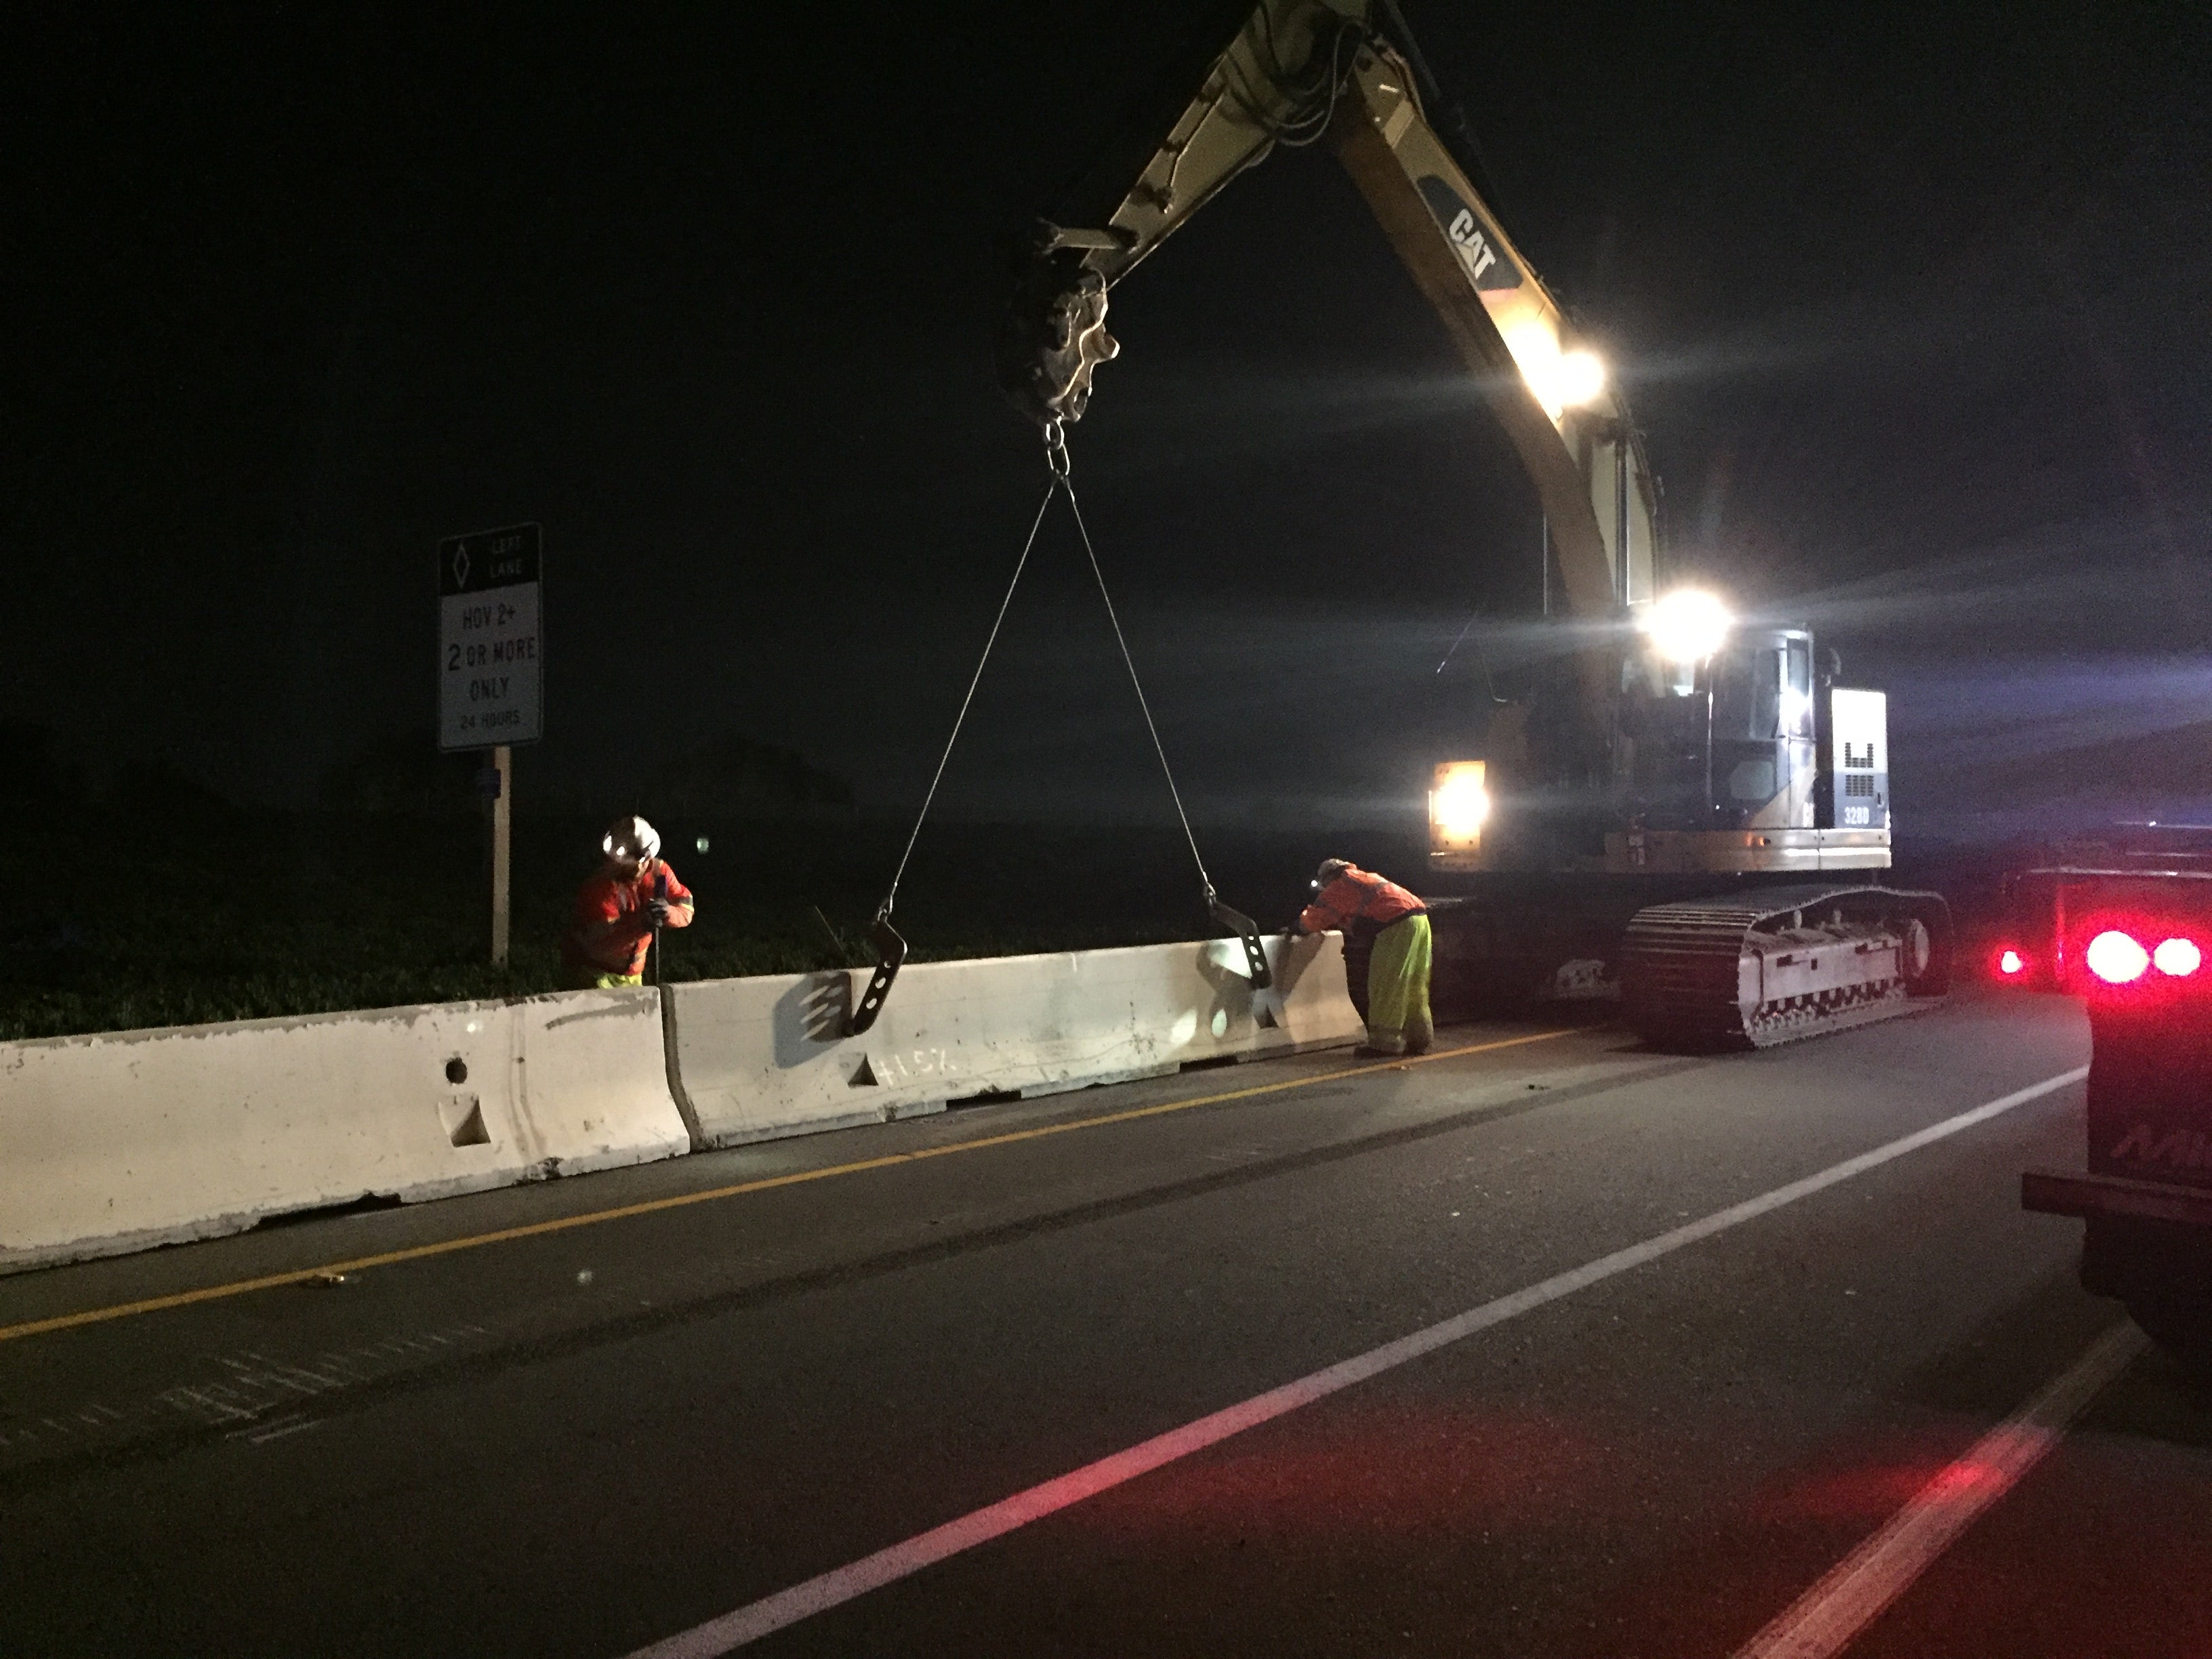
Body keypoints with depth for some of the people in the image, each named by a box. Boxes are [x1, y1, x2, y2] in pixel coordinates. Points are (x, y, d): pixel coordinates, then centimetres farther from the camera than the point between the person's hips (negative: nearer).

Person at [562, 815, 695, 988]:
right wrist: (640, 924, -49)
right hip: (592, 967, -6)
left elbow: (686, 910, -11)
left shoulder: (658, 871, -11)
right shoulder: (599, 887, -28)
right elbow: (598, 944, -35)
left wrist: (668, 913, -36)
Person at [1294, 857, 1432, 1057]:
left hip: (1398, 925, -9)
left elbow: (1311, 922, 7)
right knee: (1413, 986, 14)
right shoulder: (1366, 878, 30)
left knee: (1385, 985, -4)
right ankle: (1419, 1038, 18)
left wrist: (1302, 922, 28)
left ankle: (1384, 1042, -4)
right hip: (1419, 919, 9)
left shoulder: (1339, 885, 5)